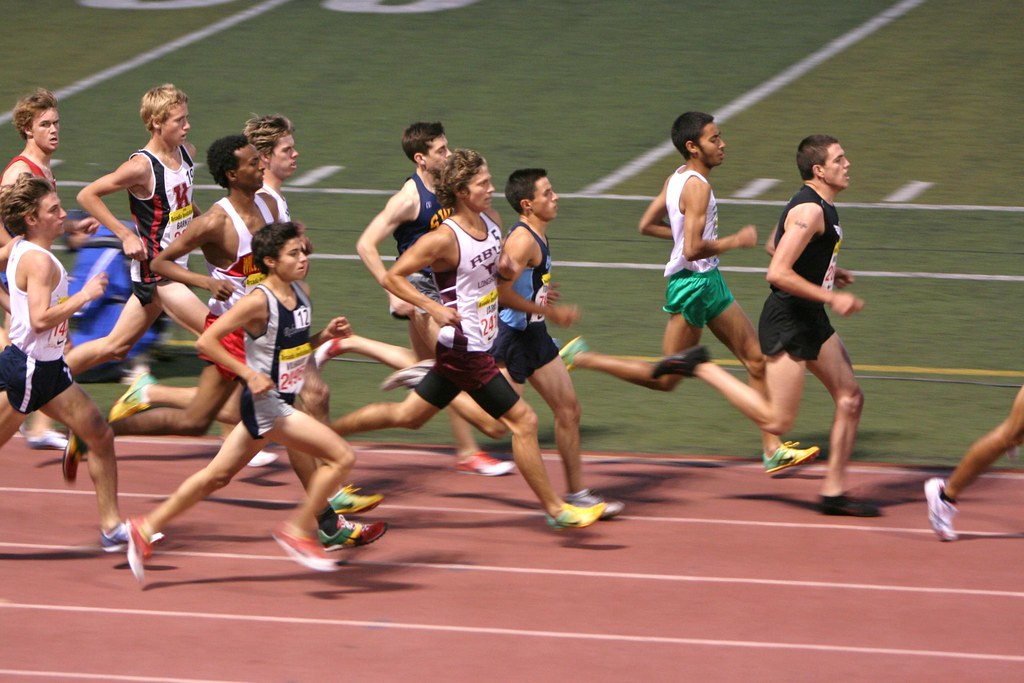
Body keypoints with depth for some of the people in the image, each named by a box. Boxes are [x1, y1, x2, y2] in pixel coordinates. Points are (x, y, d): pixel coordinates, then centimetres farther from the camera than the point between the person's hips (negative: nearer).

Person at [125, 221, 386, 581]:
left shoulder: (301, 293, 6)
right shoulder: (258, 301, -19)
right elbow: (206, 341, -20)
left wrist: (325, 335, 1)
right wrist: (249, 374, -24)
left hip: (282, 402, 9)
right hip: (265, 403, -9)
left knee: (218, 475, 16)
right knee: (342, 456, -12)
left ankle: (146, 528, 24)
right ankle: (298, 530, 1)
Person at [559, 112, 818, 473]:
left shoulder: (678, 178, 8)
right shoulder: (697, 186, -21)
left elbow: (647, 225, 17)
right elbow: (693, 250, -28)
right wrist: (735, 241, -16)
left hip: (708, 281, 10)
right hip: (693, 284, -10)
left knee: (756, 359, 9)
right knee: (666, 379, 0)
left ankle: (772, 450, 11)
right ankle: (582, 357, 11)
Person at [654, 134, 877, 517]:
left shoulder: (821, 207, 12)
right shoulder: (809, 210, -20)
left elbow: (778, 246, 28)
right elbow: (777, 273, -27)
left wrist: (828, 272, 19)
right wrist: (830, 298, -24)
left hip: (811, 320, 10)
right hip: (787, 322, -10)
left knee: (850, 399, 8)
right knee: (777, 421, -8)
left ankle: (834, 492, 14)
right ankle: (701, 367, 1)